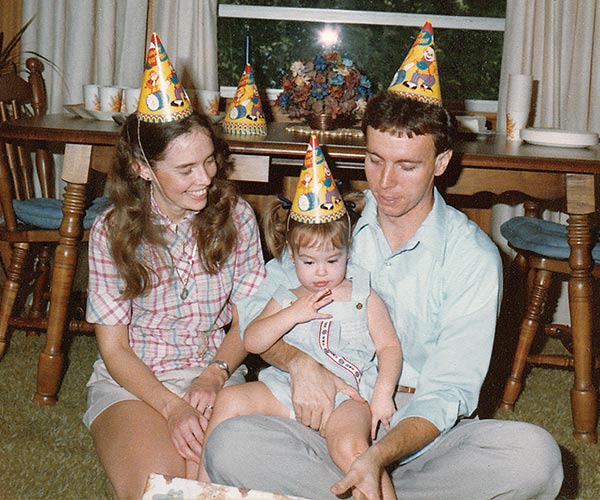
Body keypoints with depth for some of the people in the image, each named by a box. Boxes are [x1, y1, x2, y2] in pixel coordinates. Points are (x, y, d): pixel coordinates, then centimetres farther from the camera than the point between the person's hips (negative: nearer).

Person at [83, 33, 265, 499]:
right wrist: (171, 407, -20)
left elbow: (246, 320, 4)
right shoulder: (112, 230, -8)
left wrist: (213, 376, -16)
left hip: (213, 372, 1)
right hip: (131, 378, -1)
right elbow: (114, 348, -5)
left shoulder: (236, 215, -3)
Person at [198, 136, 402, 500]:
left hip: (348, 393, -3)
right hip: (288, 389, 4)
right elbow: (252, 342, 5)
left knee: (349, 446, -33)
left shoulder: (364, 297, 10)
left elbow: (390, 347, 6)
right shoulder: (286, 299, 16)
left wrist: (383, 393, -10)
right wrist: (293, 314, -8)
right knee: (230, 400, -13)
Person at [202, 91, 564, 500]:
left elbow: (449, 392, -11)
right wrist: (299, 361, -16)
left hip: (422, 432, -1)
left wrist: (380, 456, -28)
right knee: (229, 447, -28)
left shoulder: (475, 258, -4)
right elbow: (255, 311, 6)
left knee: (536, 455, -31)